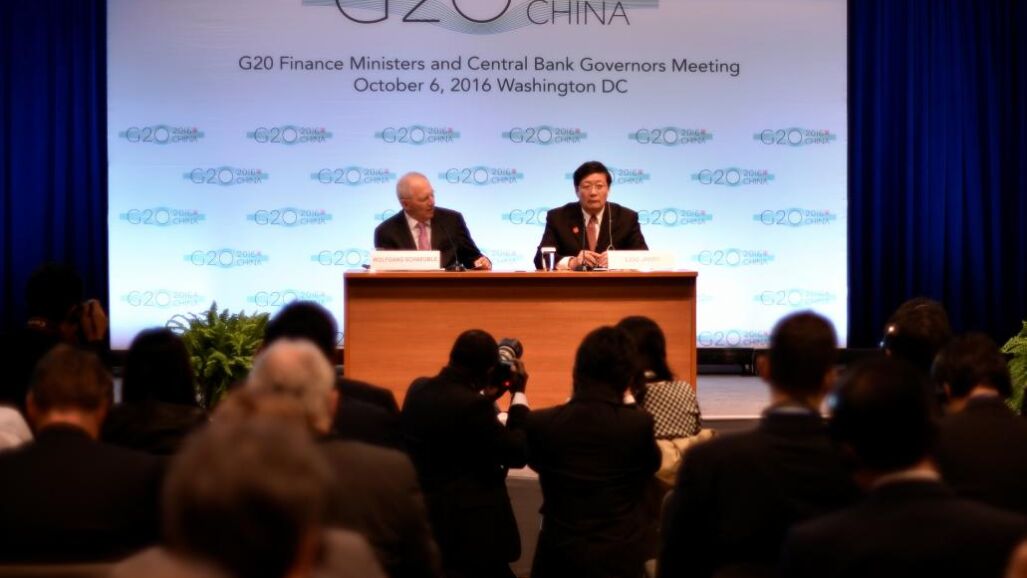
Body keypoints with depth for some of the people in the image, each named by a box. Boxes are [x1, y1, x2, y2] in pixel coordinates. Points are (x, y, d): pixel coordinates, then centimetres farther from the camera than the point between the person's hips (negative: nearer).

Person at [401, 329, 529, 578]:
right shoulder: (473, 405, -23)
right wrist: (518, 394, -6)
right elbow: (517, 453, -14)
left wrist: (485, 397, 16)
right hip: (471, 531, -8)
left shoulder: (418, 389, 2)